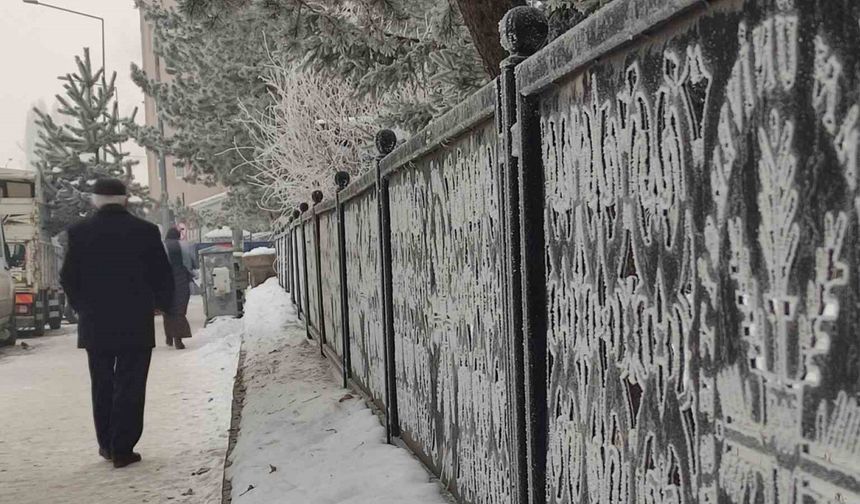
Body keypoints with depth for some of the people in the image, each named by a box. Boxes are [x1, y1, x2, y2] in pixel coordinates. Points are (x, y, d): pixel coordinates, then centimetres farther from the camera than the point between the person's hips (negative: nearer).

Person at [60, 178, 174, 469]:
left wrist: (83, 308, 16)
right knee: (129, 387, 4)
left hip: (95, 324, 2)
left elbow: (68, 278, 0)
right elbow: (162, 276, -5)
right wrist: (161, 304, 12)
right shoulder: (146, 231, -8)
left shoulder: (79, 233, -3)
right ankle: (123, 450, 5)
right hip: (136, 323, -2)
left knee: (102, 386, 17)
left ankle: (106, 445, 24)